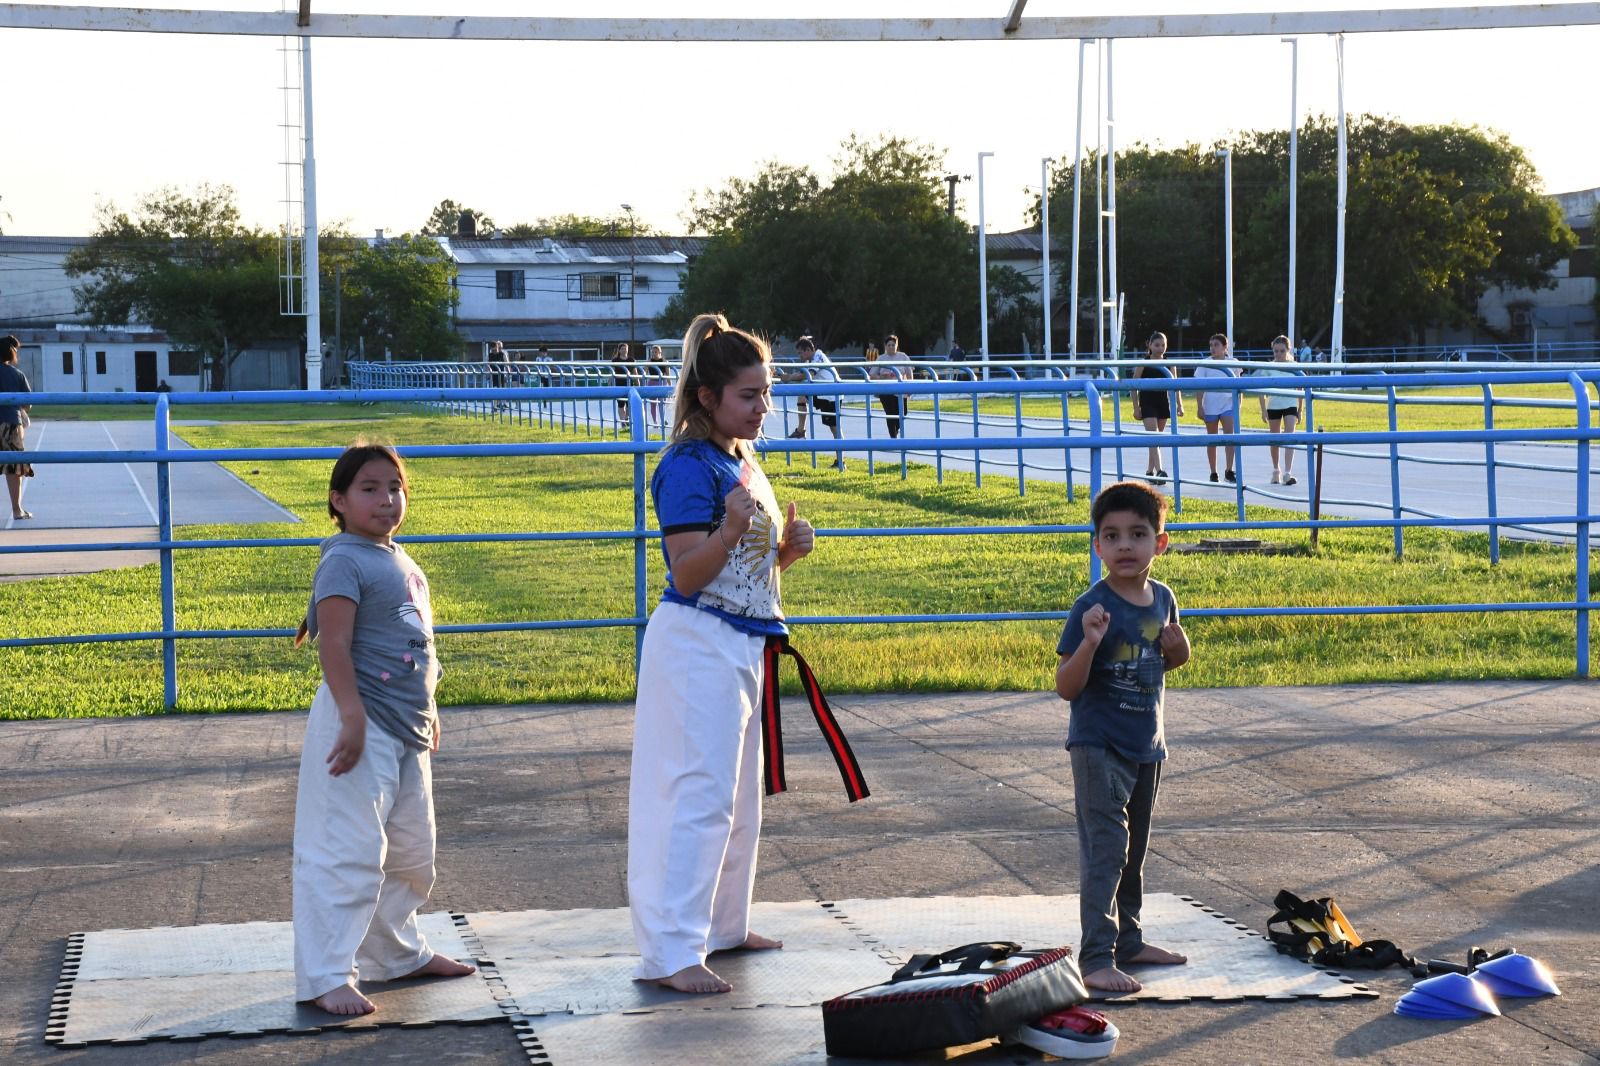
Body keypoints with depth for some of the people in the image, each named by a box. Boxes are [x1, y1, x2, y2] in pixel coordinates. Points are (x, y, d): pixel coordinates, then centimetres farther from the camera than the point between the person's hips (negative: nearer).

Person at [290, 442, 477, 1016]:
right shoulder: (344, 561, -14)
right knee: (348, 853, -9)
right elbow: (334, 647, -21)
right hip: (362, 726, -10)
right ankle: (325, 977, -4)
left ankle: (399, 953, 37)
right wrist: (353, 718, -27)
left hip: (407, 730, 10)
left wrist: (427, 712, 22)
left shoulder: (402, 563, 14)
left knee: (410, 851, 20)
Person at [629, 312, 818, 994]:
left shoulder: (744, 464, 13)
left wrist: (790, 547, 3)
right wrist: (731, 530, -33)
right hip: (698, 643, -10)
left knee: (739, 793, 18)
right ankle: (670, 952, -12)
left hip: (744, 644, 10)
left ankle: (723, 923, 31)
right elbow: (687, 577, -19)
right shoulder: (689, 466, -16)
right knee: (698, 795, -13)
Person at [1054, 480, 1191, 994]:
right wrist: (1090, 643, -34)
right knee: (1104, 850, -11)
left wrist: (1178, 651, -3)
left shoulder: (1163, 600, 3)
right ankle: (1097, 958, -11)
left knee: (1134, 850, 19)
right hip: (1099, 746, -7)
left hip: (1147, 745, 7)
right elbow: (1066, 686, -18)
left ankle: (1128, 940, 32)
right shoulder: (1091, 608, -17)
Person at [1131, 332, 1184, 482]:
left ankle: (1150, 471, 19)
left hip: (1164, 402, 4)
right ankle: (1158, 471, -24)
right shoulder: (1143, 364, -7)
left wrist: (1179, 405, -1)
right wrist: (1136, 407, -9)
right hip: (1148, 403, -4)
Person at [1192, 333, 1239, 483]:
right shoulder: (1204, 364, 0)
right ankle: (1213, 473, 15)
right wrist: (1200, 407, -8)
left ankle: (1229, 471, -12)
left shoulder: (1232, 363, 4)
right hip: (1210, 406, 0)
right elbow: (1199, 387, -2)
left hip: (1228, 404, 0)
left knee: (1229, 434, -16)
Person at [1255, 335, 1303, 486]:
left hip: (1290, 405, -1)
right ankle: (1276, 471, 26)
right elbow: (1262, 390, -1)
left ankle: (1287, 473, -19)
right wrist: (1263, 410, -7)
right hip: (1274, 406, 1)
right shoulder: (1268, 367, -4)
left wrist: (1300, 410, 4)